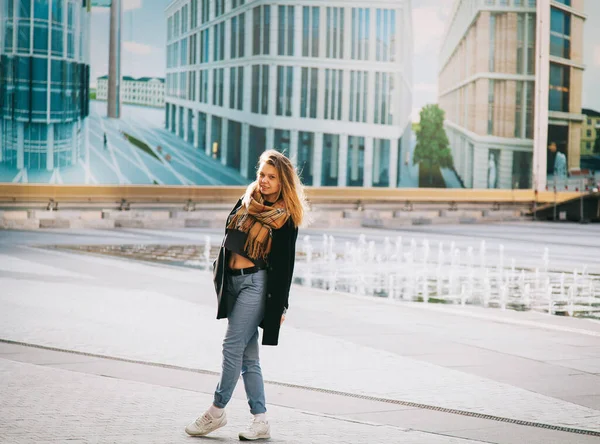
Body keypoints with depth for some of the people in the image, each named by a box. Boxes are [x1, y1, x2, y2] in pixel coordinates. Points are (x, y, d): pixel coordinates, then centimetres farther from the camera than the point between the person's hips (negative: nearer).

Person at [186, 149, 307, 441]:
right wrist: (219, 274, 16)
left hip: (257, 283, -7)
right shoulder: (247, 201, 10)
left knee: (233, 346, -8)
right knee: (248, 357, 5)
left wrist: (281, 304, -6)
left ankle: (216, 412, 5)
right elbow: (229, 239, 17)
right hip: (233, 281, 7)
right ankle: (261, 422, 8)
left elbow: (285, 262, -5)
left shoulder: (286, 217, -6)